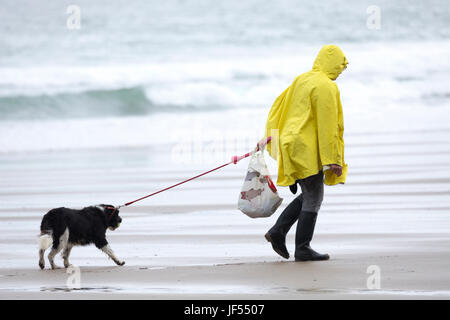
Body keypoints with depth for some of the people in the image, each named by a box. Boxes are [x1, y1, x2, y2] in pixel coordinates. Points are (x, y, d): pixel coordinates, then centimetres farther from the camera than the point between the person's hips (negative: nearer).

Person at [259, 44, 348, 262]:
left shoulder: (301, 80, 15)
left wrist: (270, 136, 30)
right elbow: (327, 125, -17)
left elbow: (279, 105, 22)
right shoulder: (326, 87, -13)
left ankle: (278, 231, 9)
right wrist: (333, 159, -16)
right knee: (313, 198, -1)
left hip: (292, 144, 9)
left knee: (310, 195, 17)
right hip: (308, 150, -9)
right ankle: (302, 249, 1)